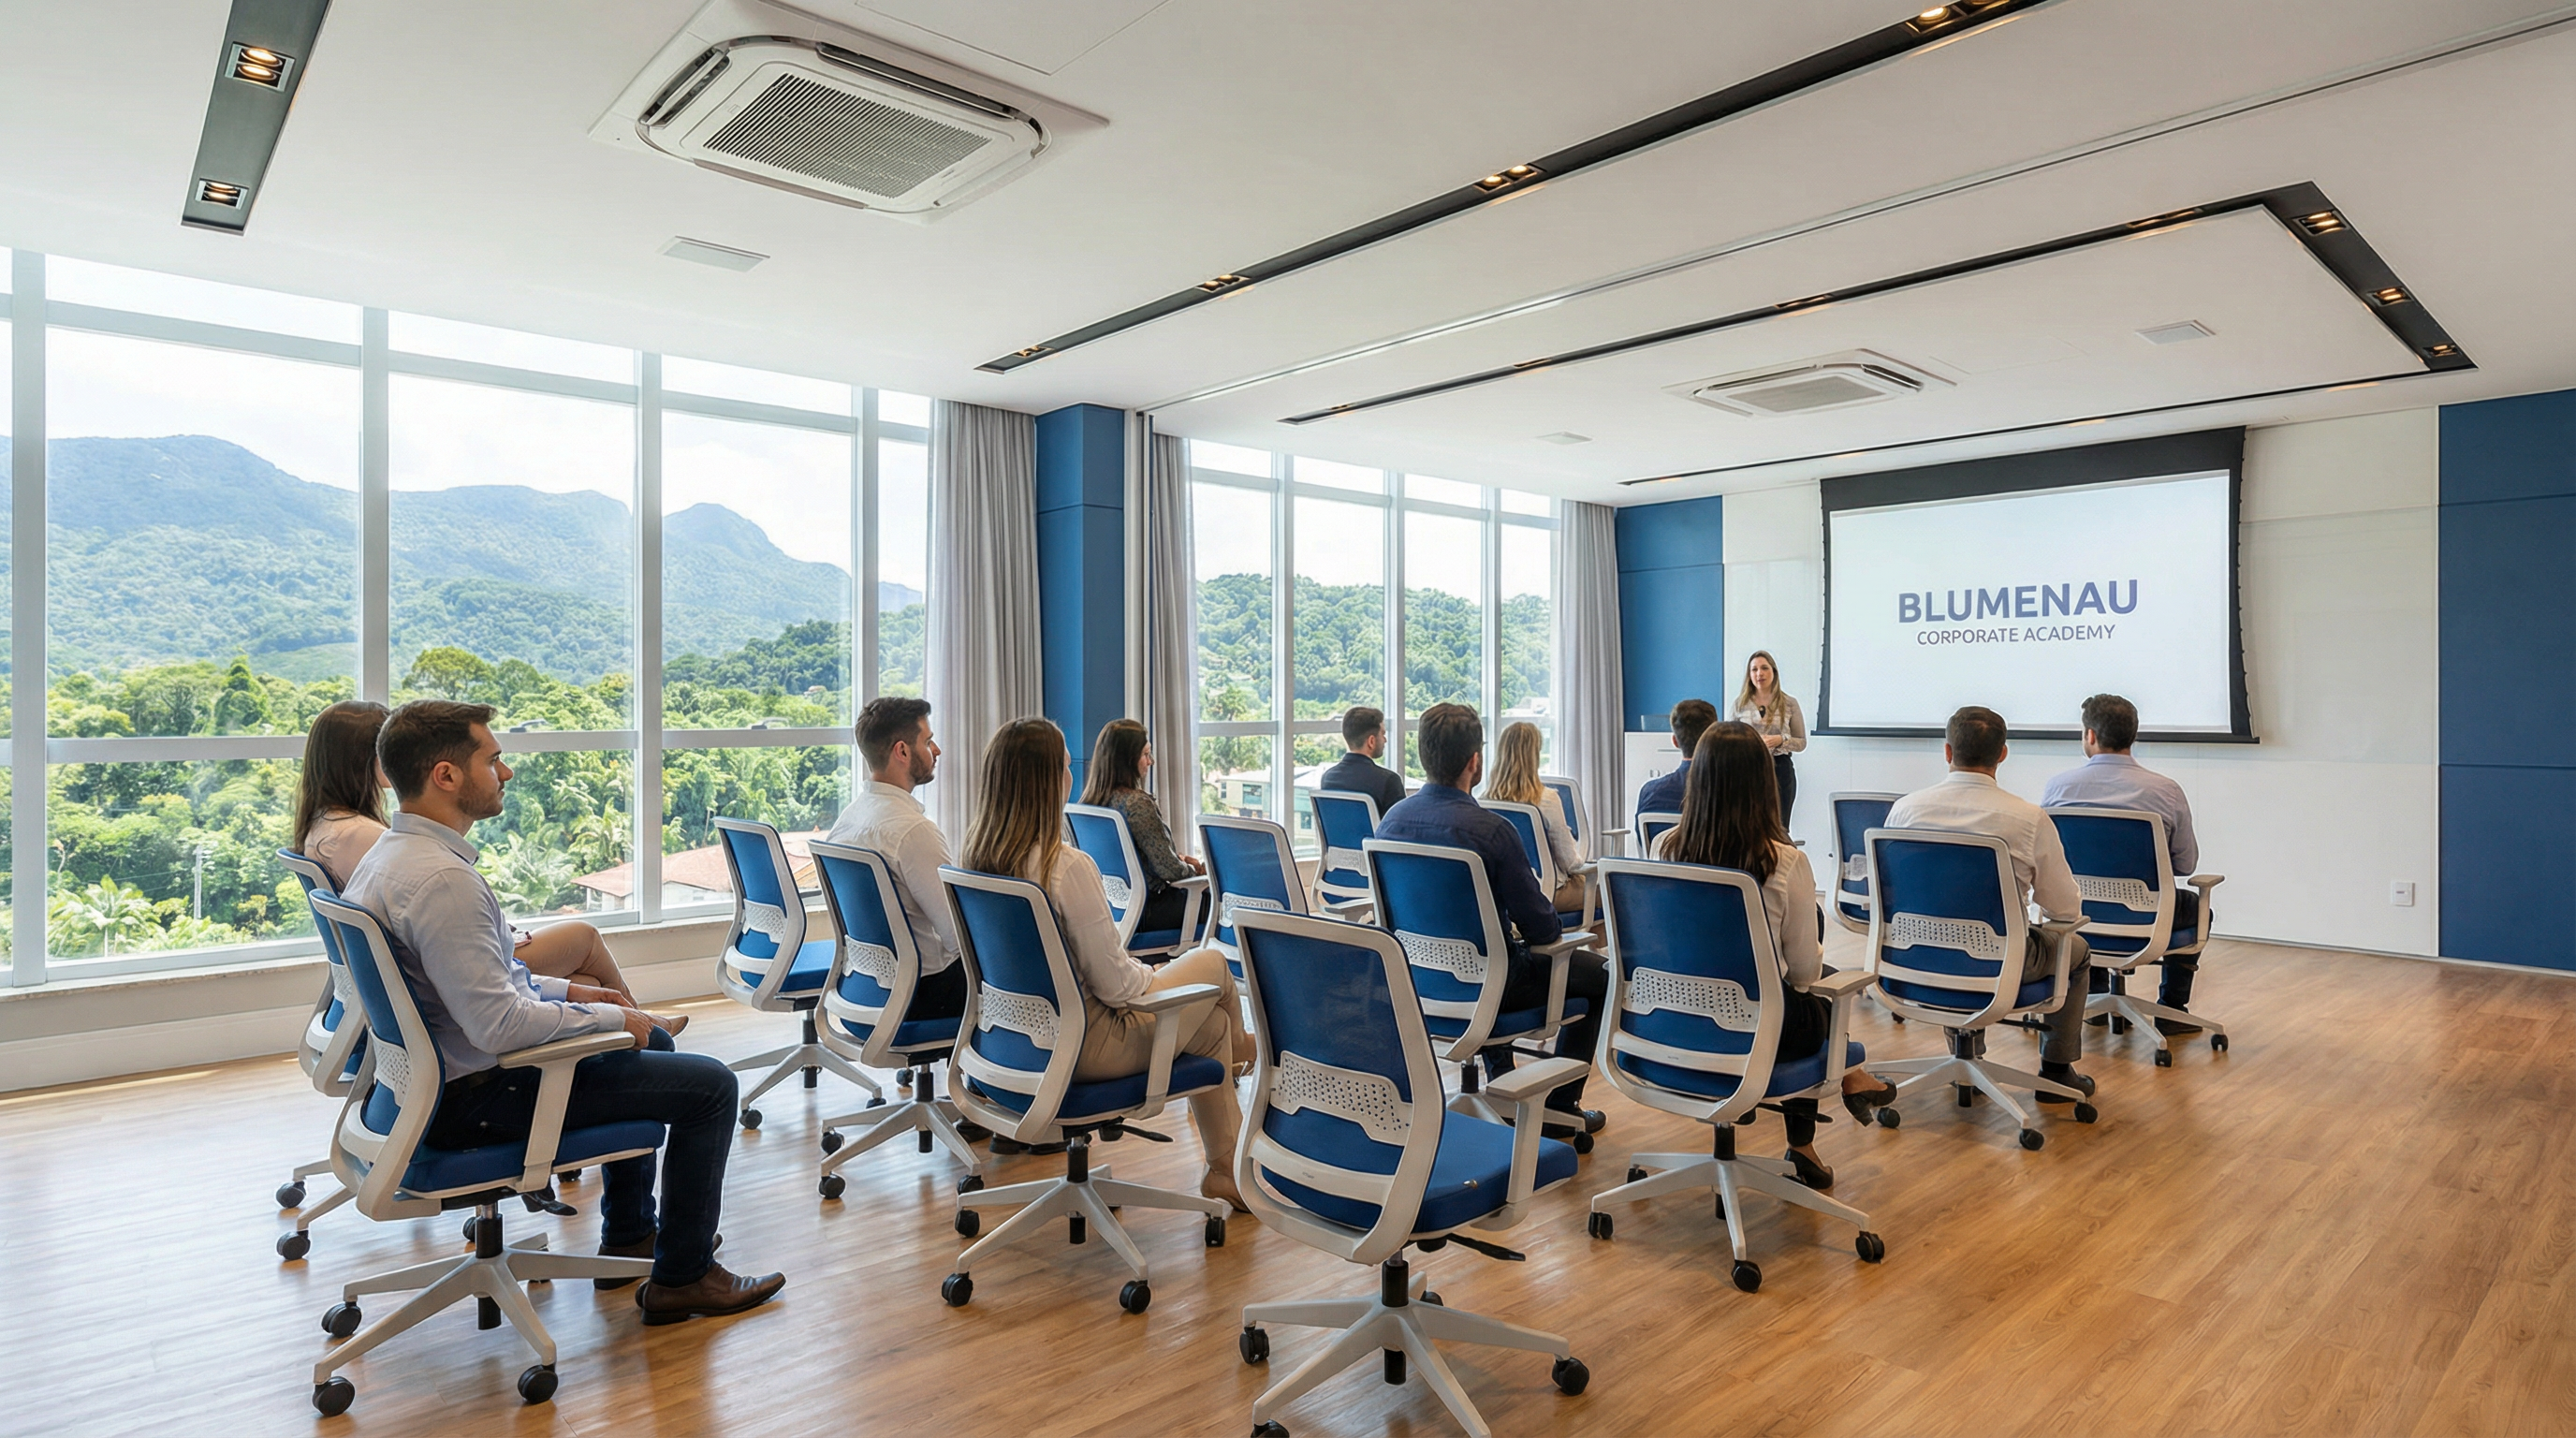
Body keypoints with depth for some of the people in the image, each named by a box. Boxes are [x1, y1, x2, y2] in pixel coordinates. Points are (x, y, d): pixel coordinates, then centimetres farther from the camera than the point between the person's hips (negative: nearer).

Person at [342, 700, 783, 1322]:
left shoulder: (390, 853, 5)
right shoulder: (442, 879, -29)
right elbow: (499, 1025, -31)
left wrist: (564, 990, 11)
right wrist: (609, 1016, -17)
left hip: (438, 1074, 11)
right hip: (476, 1097, -11)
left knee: (652, 1041, 27)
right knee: (710, 1085, -7)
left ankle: (629, 1234, 36)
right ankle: (682, 1276, 7)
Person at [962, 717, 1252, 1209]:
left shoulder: (976, 857, -3)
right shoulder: (1068, 866, -28)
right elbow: (1115, 986, -22)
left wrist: (1139, 970, 11)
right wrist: (1150, 974, 1)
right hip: (1076, 1048, -8)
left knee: (1211, 1023, 23)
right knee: (1213, 963, 12)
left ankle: (1225, 1168, 36)